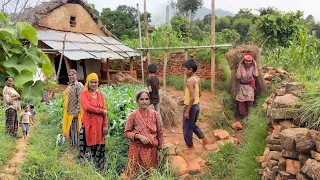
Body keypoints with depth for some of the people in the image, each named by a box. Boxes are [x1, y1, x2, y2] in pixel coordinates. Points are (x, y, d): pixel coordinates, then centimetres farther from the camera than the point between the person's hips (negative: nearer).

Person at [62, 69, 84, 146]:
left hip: (74, 112, -8)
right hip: (68, 113, 8)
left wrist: (77, 112, -22)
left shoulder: (78, 85, -9)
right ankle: (72, 145, 21)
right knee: (70, 130, 12)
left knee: (75, 130, -5)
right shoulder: (69, 86, 17)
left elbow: (80, 99, -17)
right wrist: (65, 112, 18)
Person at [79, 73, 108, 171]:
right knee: (87, 146, -1)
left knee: (99, 147, 7)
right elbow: (87, 107, -15)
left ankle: (99, 169, 17)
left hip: (99, 125, 4)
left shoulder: (100, 94, 13)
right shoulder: (84, 93, 0)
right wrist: (101, 111, -8)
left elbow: (105, 111, 9)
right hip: (88, 124, -4)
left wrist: (105, 125, 2)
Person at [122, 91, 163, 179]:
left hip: (151, 149, 2)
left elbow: (160, 133, 4)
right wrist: (139, 136, -18)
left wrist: (160, 149, 4)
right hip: (136, 148, -2)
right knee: (131, 174, 2)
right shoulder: (133, 115, -5)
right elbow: (127, 132, -3)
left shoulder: (155, 114, -1)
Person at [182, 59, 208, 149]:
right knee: (192, 125, 25)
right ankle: (204, 139, 27)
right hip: (197, 105, 9)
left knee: (187, 127, 9)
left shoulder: (190, 80, -23)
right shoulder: (197, 78, 4)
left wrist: (187, 111, -20)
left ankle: (190, 146, 23)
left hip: (191, 106, -9)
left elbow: (192, 98, -26)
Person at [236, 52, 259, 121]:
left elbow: (256, 74, -27)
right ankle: (243, 116, 20)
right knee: (241, 102, 2)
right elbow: (238, 76, -23)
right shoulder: (241, 66, -14)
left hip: (250, 86, 0)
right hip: (242, 85, 0)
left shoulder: (252, 66, -12)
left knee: (249, 101, -11)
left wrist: (255, 65, -22)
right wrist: (239, 67, -26)